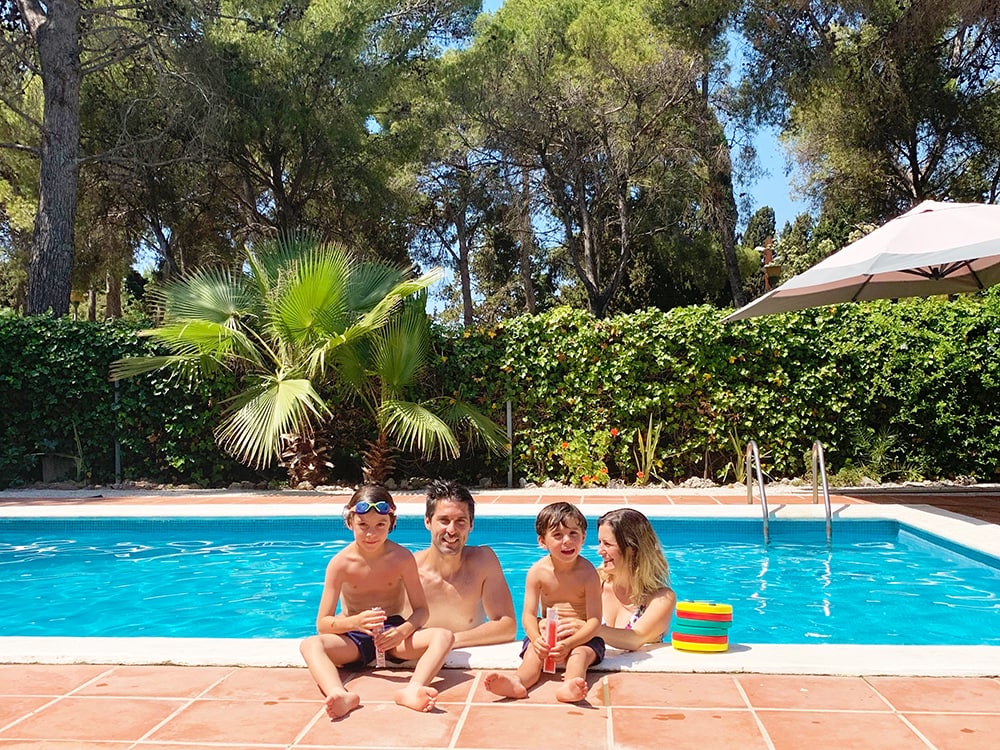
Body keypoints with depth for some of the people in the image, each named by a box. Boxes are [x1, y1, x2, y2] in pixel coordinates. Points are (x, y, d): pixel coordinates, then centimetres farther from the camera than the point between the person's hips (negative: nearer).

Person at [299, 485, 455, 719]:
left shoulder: (402, 558, -8)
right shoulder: (341, 563, -10)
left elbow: (421, 610, -5)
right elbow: (322, 624, -11)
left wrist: (402, 631, -28)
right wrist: (354, 622, -33)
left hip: (393, 632, 1)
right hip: (354, 638, 0)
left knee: (444, 636, -27)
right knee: (310, 645, -30)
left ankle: (413, 689, -54)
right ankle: (340, 695, -57)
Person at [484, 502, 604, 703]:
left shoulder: (588, 573, -11)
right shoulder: (537, 572, -5)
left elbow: (595, 620, -14)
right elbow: (529, 614, -6)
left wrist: (569, 644, -27)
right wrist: (537, 639, -27)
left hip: (582, 637, -2)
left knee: (580, 654, -31)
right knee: (534, 653, -25)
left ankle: (569, 685, -61)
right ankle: (518, 682, -55)